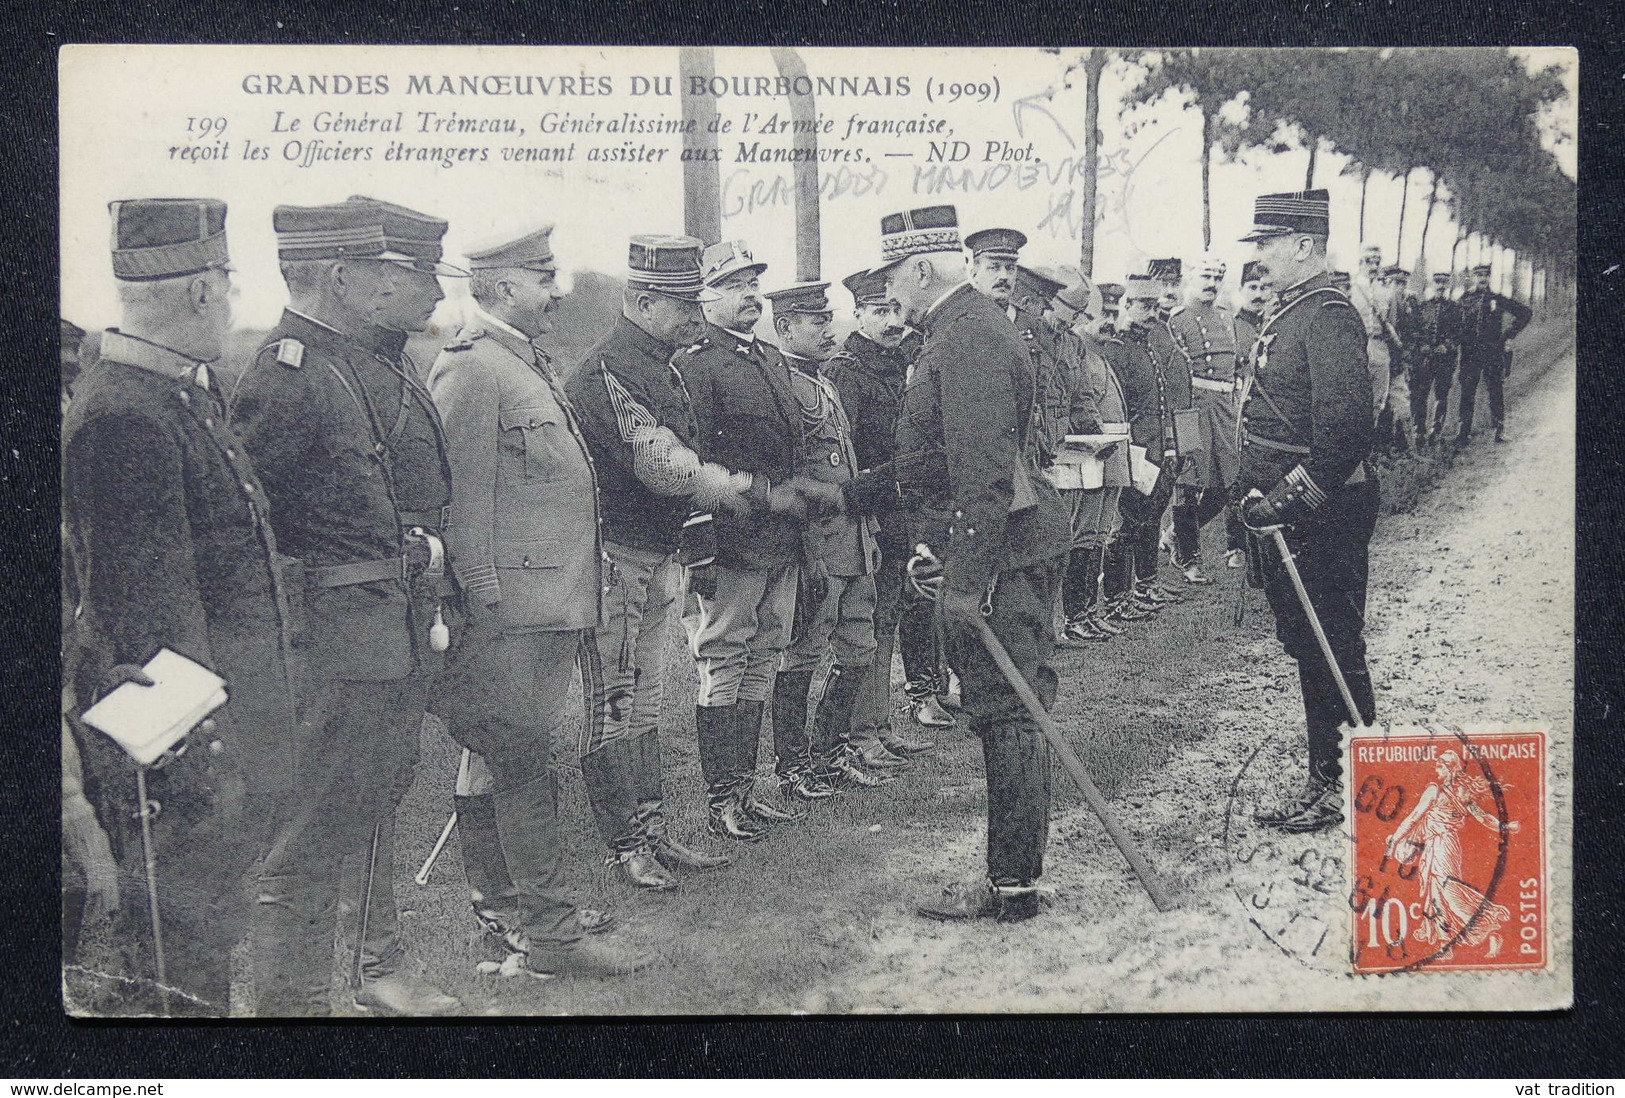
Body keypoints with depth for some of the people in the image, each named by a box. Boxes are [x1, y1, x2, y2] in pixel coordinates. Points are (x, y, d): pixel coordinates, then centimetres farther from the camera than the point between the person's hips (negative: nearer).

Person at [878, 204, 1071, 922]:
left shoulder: (969, 341, -17)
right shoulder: (965, 331, 18)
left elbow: (982, 471, -24)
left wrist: (967, 577, -23)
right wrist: (940, 547, 21)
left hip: (1003, 552, -11)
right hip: (1015, 546, 11)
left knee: (1007, 713, -5)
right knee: (1009, 712, 14)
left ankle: (1011, 884, 2)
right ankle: (1013, 870, 22)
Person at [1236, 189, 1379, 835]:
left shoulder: (1329, 316, -15)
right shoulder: (1287, 316, 16)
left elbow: (1344, 423, -25)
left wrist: (1298, 497, -23)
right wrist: (1262, 495, 17)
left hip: (1323, 515, -10)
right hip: (1289, 512, 10)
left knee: (1332, 650, -3)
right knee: (1307, 647, 14)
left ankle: (1347, 790, 5)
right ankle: (1323, 783, 23)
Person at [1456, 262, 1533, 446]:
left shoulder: (1497, 300, 3)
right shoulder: (1465, 299, 7)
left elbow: (1525, 312, 8)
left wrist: (1510, 335, 5)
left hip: (1494, 353, -1)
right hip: (1470, 353, 1)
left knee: (1495, 391, 3)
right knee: (1467, 392, -1)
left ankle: (1500, 430, 12)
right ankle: (1464, 432, 3)